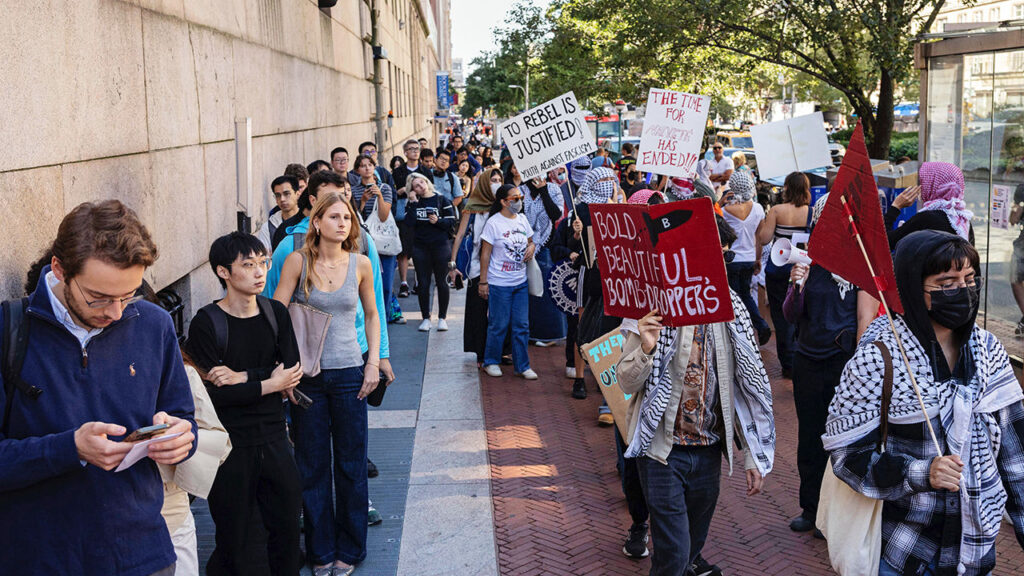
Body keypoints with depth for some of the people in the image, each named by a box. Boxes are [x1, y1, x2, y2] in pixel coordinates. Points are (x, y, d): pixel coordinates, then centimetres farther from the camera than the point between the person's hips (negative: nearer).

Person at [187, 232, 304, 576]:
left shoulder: (276, 313, 5)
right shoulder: (206, 324, -10)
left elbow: (292, 371, -4)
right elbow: (212, 394, -17)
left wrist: (243, 377, -15)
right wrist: (268, 384, -12)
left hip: (274, 440, 4)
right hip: (232, 446, -4)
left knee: (287, 531, 12)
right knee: (234, 544, 5)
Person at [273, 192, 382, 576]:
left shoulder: (360, 264, 1)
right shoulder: (298, 262, -5)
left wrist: (373, 362, 4)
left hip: (349, 373, 1)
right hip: (307, 374, -1)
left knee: (351, 464, 8)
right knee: (312, 465, 9)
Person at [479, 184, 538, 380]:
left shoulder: (522, 219, 7)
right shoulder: (494, 223, -10)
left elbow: (530, 241, 22)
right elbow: (485, 253, -8)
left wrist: (531, 247, -3)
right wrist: (483, 281, -9)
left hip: (520, 282, 5)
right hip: (499, 283, -5)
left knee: (522, 325, 6)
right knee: (499, 325, 3)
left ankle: (522, 365, 16)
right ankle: (491, 362, 21)